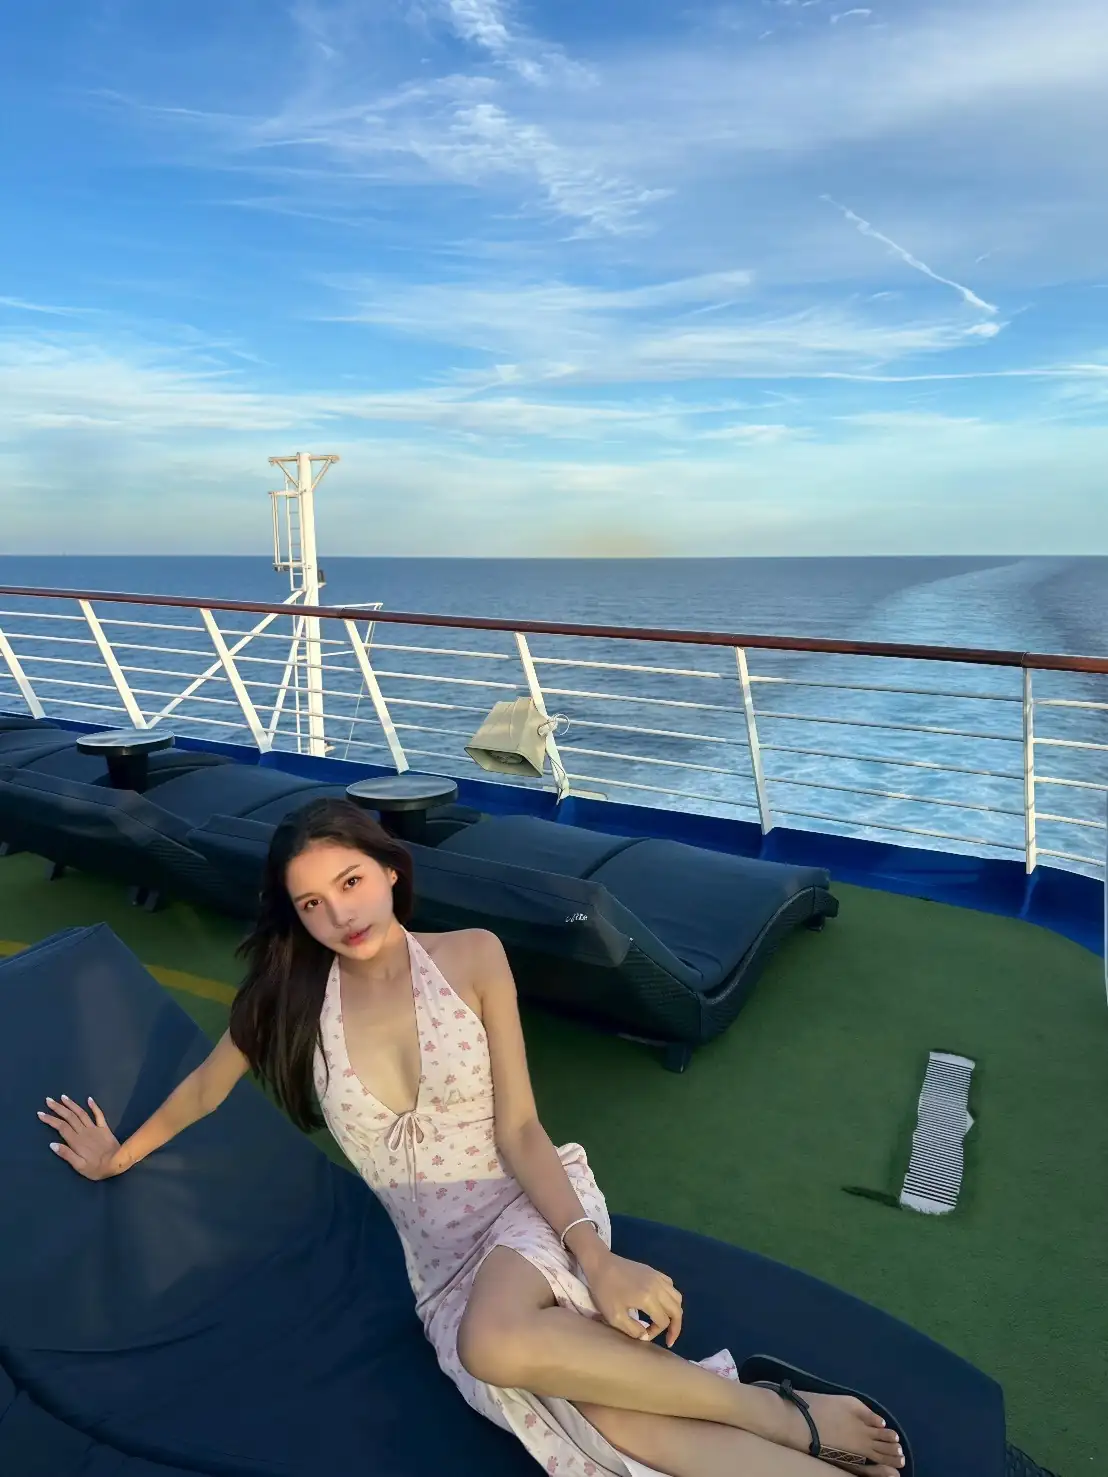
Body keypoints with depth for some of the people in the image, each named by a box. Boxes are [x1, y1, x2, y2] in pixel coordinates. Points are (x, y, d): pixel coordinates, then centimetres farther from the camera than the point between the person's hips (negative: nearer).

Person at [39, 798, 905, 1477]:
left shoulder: (473, 957, -10)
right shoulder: (289, 999, -5)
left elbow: (519, 1129, -11)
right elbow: (204, 1089, 14)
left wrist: (596, 1257, -22)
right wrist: (117, 1157, 25)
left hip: (533, 1207, -1)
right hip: (443, 1266, 2)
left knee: (495, 1341, -36)